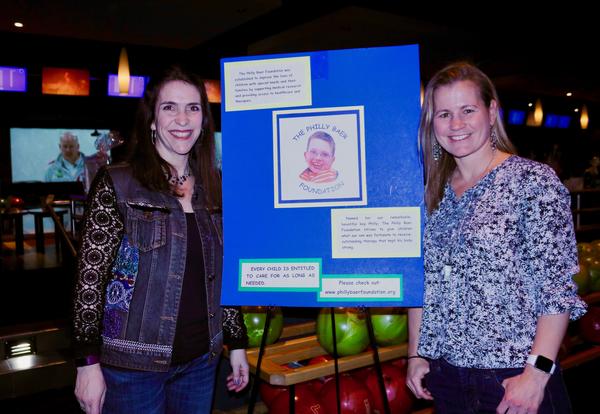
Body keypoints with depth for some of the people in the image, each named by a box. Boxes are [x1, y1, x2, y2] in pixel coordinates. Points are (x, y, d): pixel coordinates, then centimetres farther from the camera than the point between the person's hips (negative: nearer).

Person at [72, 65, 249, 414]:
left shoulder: (214, 189, 5)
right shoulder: (117, 185, -9)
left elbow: (223, 274, 9)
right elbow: (90, 276, -9)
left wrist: (237, 344, 10)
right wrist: (88, 362, -11)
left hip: (200, 361, 4)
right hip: (133, 363, -4)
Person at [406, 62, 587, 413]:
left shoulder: (534, 180, -9)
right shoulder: (434, 193, 6)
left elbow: (557, 285, -12)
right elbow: (422, 282, 9)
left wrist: (537, 373, -17)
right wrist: (416, 355, 6)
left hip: (516, 377, -5)